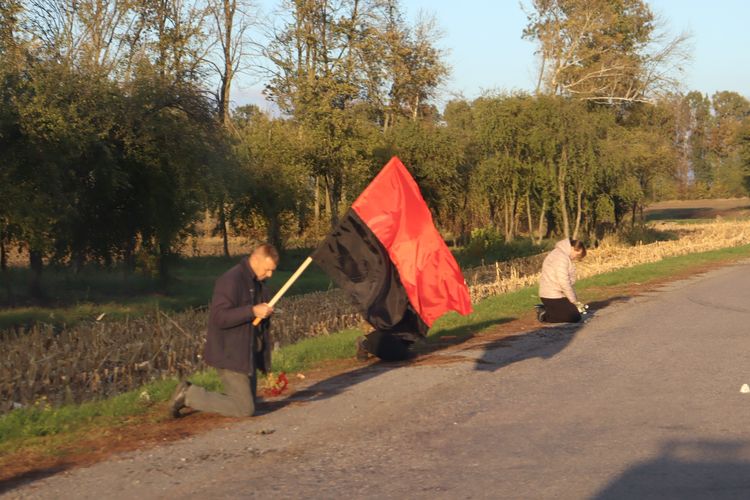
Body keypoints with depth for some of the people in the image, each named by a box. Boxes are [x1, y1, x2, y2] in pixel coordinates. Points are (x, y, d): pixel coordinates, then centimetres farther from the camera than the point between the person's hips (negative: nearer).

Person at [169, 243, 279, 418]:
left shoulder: (258, 283, 12)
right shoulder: (231, 280, -18)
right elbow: (219, 317, -27)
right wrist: (252, 311, -30)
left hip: (247, 355, 10)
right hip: (230, 356, -10)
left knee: (247, 404, 13)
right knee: (244, 409, -9)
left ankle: (190, 393, 19)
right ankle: (189, 395, 1)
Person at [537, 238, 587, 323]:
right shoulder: (561, 257, -17)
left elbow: (568, 281, 19)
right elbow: (563, 282, -22)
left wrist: (575, 300, 11)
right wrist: (574, 301, -13)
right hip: (553, 297, -11)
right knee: (575, 317, -12)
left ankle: (545, 310, 9)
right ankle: (546, 316, -9)